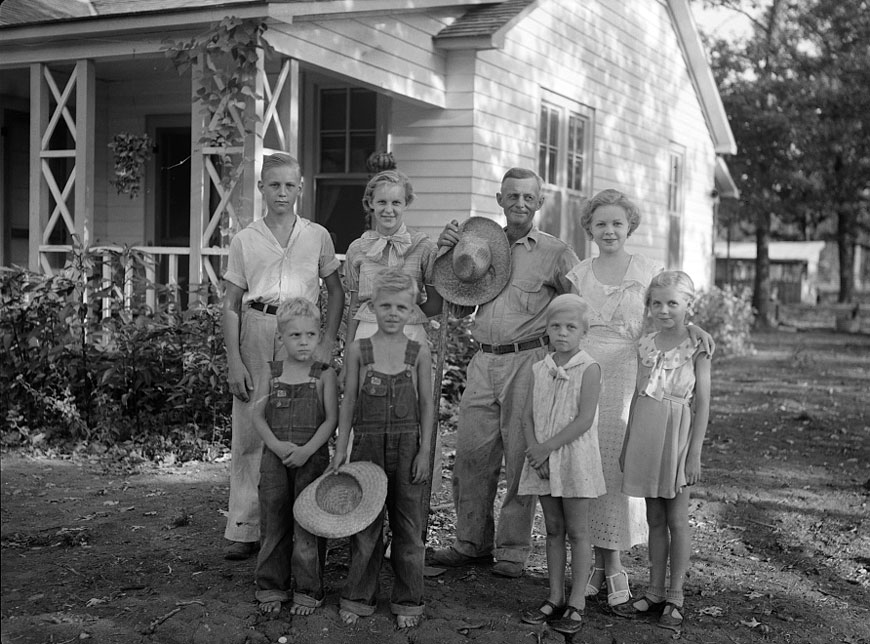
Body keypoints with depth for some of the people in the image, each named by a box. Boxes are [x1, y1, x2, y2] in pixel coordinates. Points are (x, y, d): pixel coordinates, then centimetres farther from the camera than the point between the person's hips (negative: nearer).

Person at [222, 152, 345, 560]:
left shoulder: (317, 237, 9)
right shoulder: (245, 240, 8)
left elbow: (336, 292, 12)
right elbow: (230, 304, 7)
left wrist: (327, 342, -1)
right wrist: (234, 362, -1)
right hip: (256, 332, 0)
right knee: (249, 431, -1)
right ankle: (245, 530, 6)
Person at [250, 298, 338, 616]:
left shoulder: (324, 375, 1)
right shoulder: (271, 373, 7)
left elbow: (331, 419, -4)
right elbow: (258, 415, 4)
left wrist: (306, 450, -16)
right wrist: (277, 445, -12)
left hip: (312, 457, -2)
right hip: (275, 457, 2)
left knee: (308, 526, 1)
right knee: (274, 523, 7)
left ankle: (309, 590, 12)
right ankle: (271, 588, 19)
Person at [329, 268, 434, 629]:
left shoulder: (419, 353, 2)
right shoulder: (358, 351, 3)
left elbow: (426, 406, 3)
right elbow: (349, 403, 6)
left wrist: (424, 452, -3)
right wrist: (340, 450, 2)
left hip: (407, 448, 0)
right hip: (368, 445, 0)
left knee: (408, 524, 6)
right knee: (364, 524, 6)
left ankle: (407, 601, 18)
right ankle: (358, 598, 19)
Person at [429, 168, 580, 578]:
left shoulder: (555, 253, 2)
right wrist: (444, 251, 5)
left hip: (527, 360, -4)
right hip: (484, 360, 4)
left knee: (520, 456, 0)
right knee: (471, 454, 5)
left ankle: (513, 549, 12)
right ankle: (471, 542, 19)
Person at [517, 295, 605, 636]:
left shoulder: (588, 369, -9)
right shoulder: (540, 369, 8)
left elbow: (584, 419, -16)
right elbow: (529, 415, 6)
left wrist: (547, 447, -17)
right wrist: (534, 449, -11)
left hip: (575, 459, -5)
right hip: (542, 460, 5)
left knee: (577, 531, 3)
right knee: (553, 530, 12)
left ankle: (576, 603, 10)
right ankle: (555, 598, 21)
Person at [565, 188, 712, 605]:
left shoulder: (650, 272, 4)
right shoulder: (578, 275, 11)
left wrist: (694, 328, -13)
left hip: (627, 379, -2)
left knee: (618, 468, -3)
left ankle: (615, 566, 8)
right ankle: (597, 561, 14)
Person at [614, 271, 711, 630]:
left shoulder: (696, 348, -7)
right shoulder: (645, 346, 8)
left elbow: (702, 404, -8)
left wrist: (694, 453, -12)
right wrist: (627, 445, 15)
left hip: (676, 436, -5)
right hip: (645, 437, 5)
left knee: (677, 519, 3)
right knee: (654, 519, 11)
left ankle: (674, 598, 11)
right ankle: (655, 593, 19)